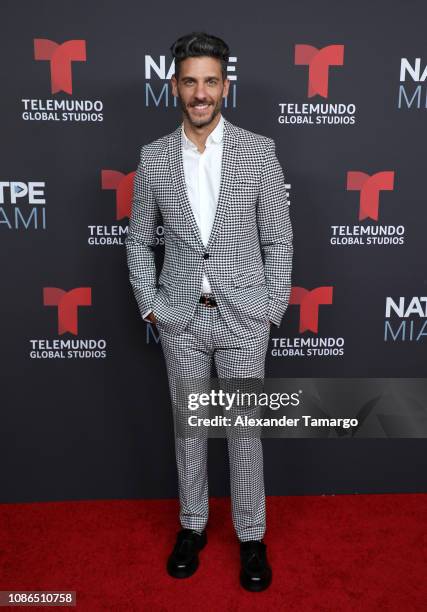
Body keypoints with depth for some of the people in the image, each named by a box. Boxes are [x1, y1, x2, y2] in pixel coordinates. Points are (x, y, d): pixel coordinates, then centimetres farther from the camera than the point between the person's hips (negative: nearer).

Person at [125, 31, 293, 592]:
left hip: (243, 317, -1)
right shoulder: (154, 157, 2)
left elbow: (278, 239, -1)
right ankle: (192, 525, 36)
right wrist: (149, 305, 1)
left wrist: (272, 310, -3)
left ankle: (251, 536, 29)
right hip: (180, 318, 2)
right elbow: (139, 240, 8)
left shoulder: (259, 151, -3)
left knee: (245, 428, 8)